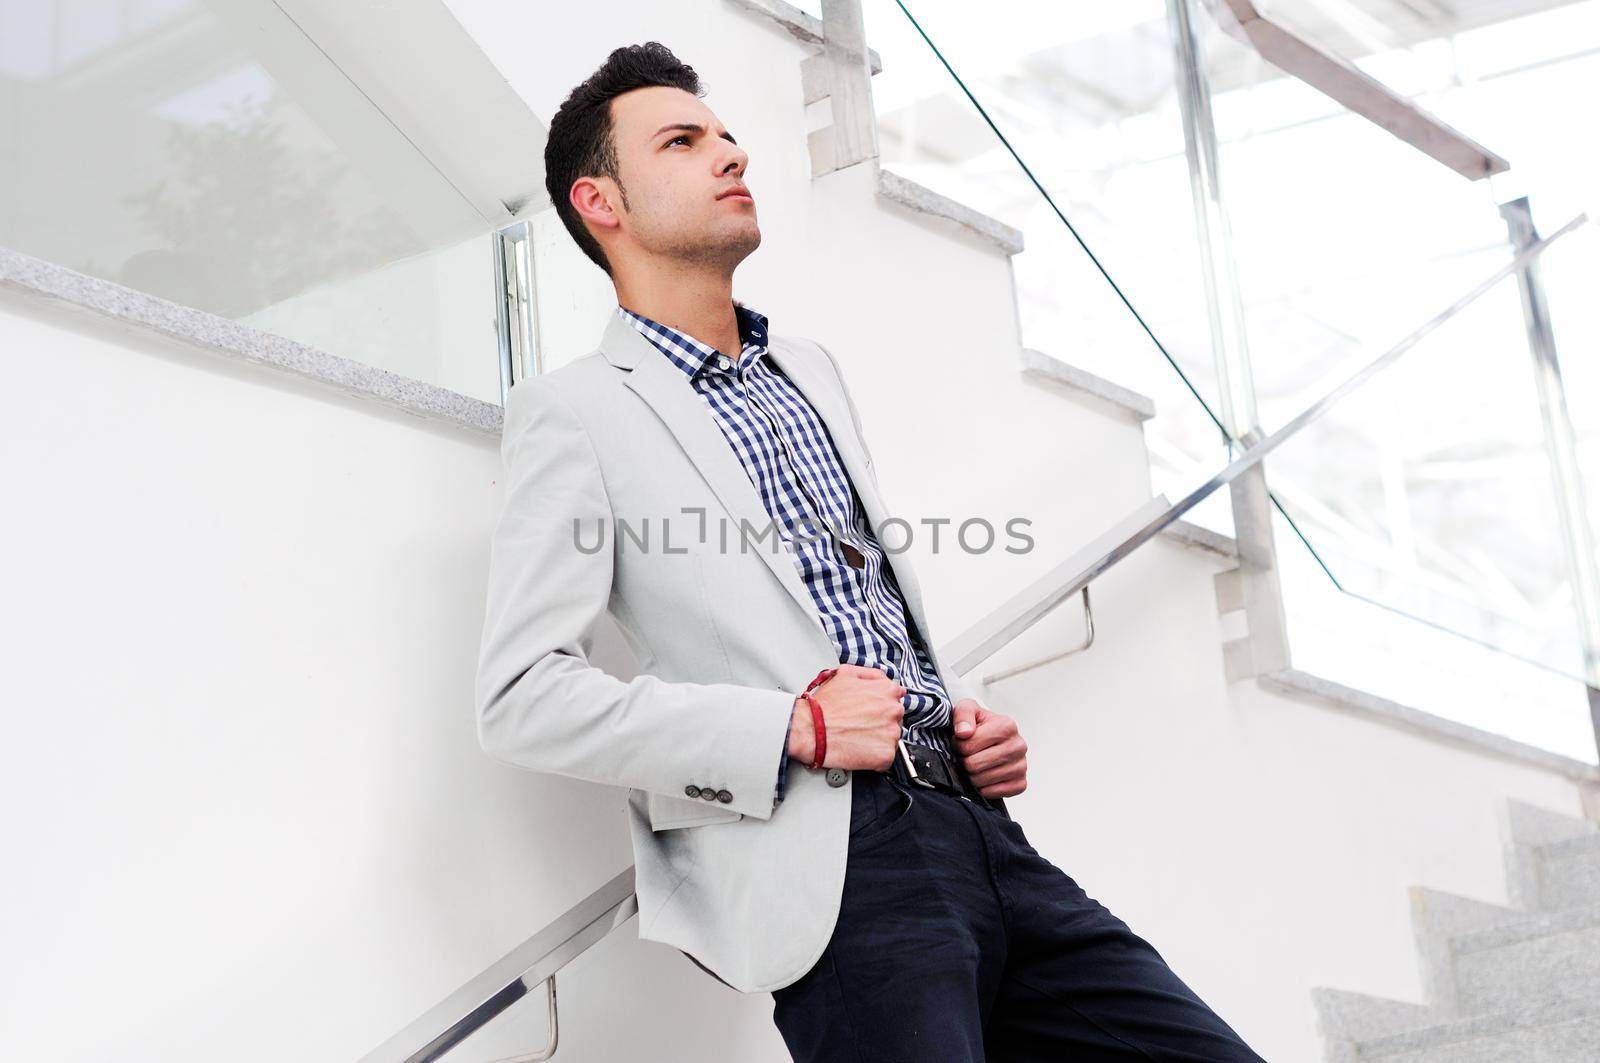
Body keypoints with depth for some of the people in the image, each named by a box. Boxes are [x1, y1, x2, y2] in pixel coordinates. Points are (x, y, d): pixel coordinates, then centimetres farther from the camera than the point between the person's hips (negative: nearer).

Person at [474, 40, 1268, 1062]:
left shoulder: (813, 371, 23)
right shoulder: (576, 410, 1)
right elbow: (521, 696, -9)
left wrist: (968, 715, 10)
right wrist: (791, 730, -15)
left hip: (974, 824, 7)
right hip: (832, 854, -7)